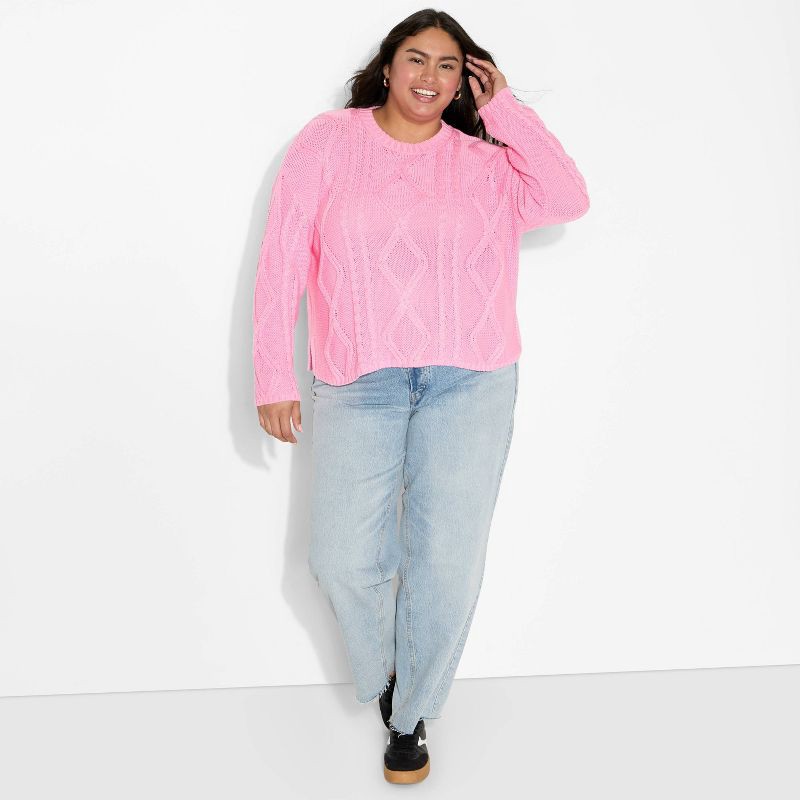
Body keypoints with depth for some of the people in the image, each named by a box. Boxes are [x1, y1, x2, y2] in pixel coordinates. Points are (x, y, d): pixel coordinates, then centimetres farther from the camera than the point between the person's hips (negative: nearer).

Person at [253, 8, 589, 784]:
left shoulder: (483, 159, 8)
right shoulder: (328, 141, 6)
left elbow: (567, 200, -6)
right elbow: (283, 260, 2)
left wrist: (504, 108, 1)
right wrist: (273, 377, -3)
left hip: (471, 381, 1)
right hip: (358, 385, 0)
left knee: (447, 562, 0)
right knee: (342, 560, -4)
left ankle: (411, 717, 23)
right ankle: (382, 676, 29)